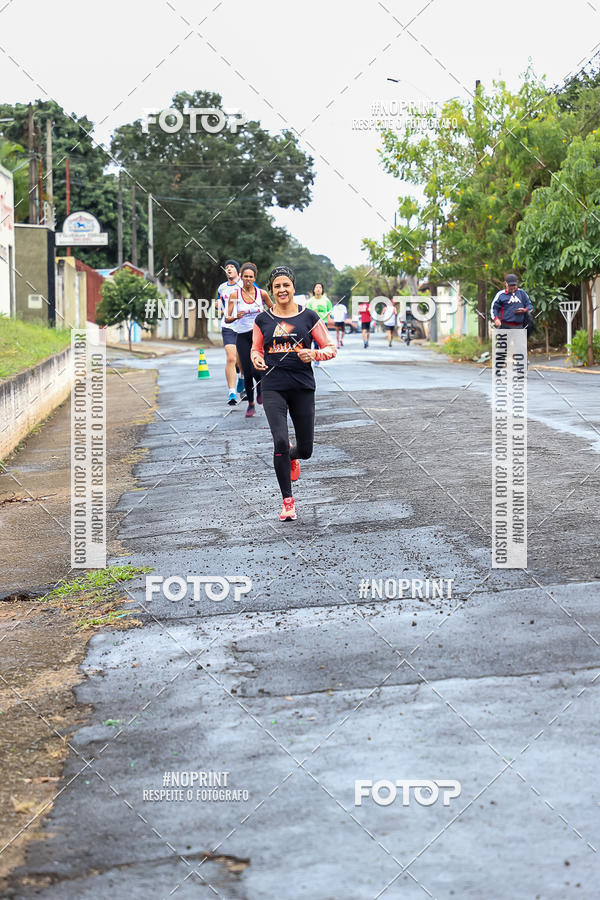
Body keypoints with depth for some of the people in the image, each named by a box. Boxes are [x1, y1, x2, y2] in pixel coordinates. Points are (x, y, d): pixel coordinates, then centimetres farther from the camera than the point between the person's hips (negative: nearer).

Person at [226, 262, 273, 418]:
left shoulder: (262, 293, 1)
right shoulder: (235, 294, -1)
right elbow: (227, 319, -4)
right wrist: (236, 317, -24)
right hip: (243, 336, 1)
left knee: (256, 369, -18)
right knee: (247, 373, -1)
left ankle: (261, 388, 17)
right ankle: (251, 405, 16)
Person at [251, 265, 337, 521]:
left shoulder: (309, 317, 2)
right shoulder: (262, 320, 6)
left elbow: (331, 348, 5)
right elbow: (256, 348, 19)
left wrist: (314, 354, -15)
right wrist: (256, 358, -4)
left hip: (303, 387, 0)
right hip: (273, 387, 0)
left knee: (305, 449, 4)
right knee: (280, 441, -17)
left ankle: (291, 456, 44)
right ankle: (287, 500, -4)